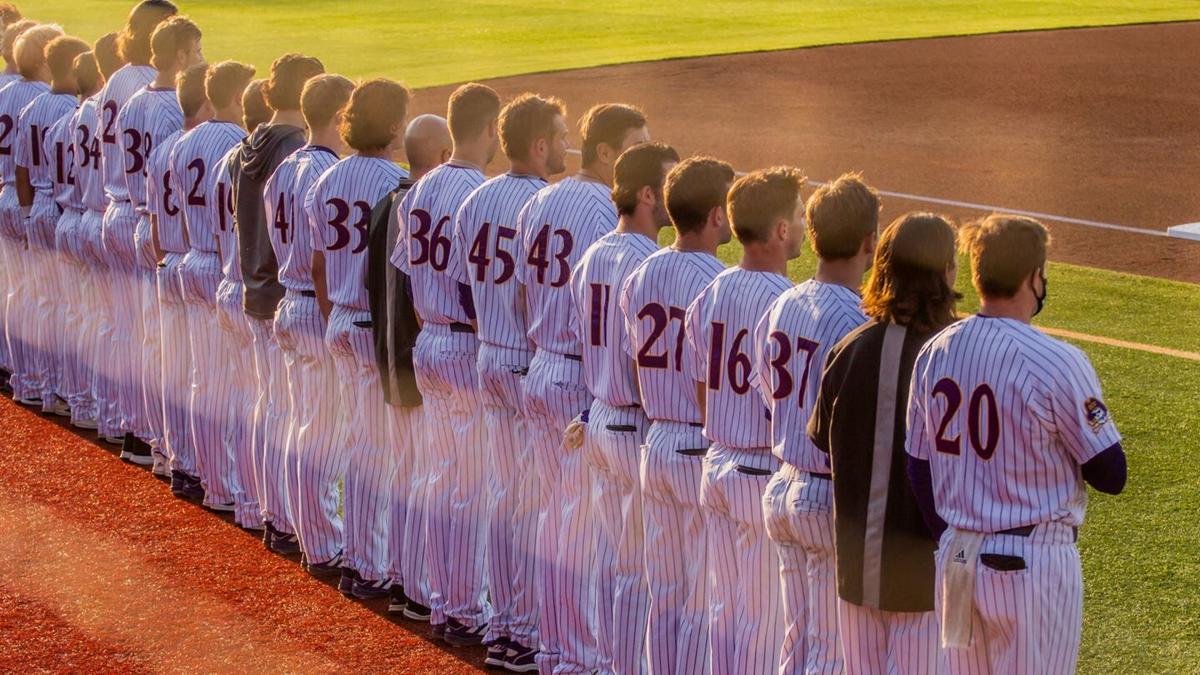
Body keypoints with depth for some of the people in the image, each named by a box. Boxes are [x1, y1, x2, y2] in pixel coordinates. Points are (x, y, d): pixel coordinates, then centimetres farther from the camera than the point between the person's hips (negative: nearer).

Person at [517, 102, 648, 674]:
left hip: (539, 373, 8)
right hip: (589, 384, -8)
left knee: (554, 514, 16)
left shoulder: (540, 203, 8)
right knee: (596, 525, 1)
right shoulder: (611, 214, -17)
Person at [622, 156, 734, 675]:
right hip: (705, 452, -7)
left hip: (655, 444, 7)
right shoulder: (720, 284, -17)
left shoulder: (639, 276, 5)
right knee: (706, 603, 1)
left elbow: (631, 361, 9)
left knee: (665, 594, 15)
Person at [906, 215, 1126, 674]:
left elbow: (919, 468, 9)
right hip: (1034, 565, -6)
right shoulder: (1057, 362, -18)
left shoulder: (934, 353, 1)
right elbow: (1111, 475, -13)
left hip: (957, 559, 6)